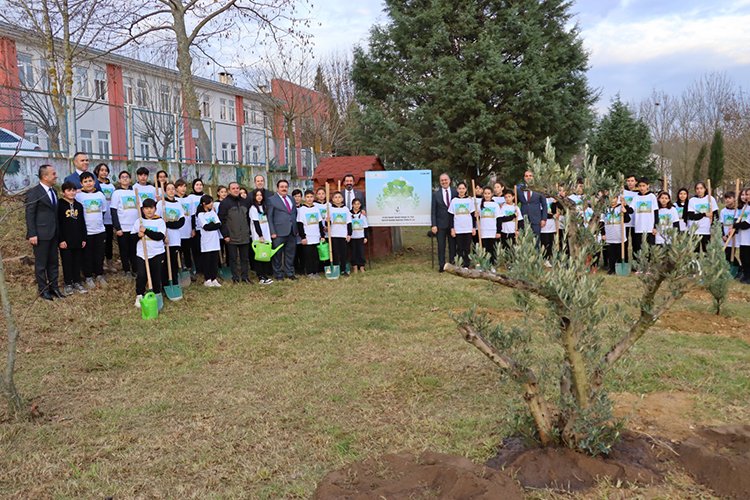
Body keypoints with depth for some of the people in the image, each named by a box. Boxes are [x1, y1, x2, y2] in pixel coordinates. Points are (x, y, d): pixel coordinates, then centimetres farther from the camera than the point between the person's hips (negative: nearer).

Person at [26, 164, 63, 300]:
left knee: (53, 262, 13)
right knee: (41, 264, 5)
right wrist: (32, 234, -16)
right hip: (41, 235, -7)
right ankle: (43, 290, 15)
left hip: (53, 234, 7)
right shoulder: (34, 192, -11)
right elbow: (29, 215, -12)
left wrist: (58, 232, 12)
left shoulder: (53, 191, 11)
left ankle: (54, 287, 23)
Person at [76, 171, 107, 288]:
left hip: (100, 230, 3)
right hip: (86, 231, -3)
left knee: (100, 254, 9)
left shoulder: (100, 194, 6)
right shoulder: (78, 196, -7)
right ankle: (88, 277, 16)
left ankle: (99, 275, 22)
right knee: (87, 255, 5)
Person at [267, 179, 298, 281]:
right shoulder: (271, 200, -1)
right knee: (278, 255, 2)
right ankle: (278, 274, 12)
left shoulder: (291, 199, 16)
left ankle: (289, 273, 21)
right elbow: (270, 217, -4)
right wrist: (273, 232, -10)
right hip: (279, 232, -5)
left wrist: (296, 228, 12)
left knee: (290, 254, 11)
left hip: (292, 232, 5)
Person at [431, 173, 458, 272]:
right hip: (441, 224, -1)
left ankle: (452, 264, 17)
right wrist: (434, 225, -8)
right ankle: (441, 265, 10)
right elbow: (433, 210, 0)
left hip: (453, 224, 1)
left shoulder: (455, 193, 1)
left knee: (453, 245, 8)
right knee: (441, 246, 3)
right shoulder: (436, 194, 0)